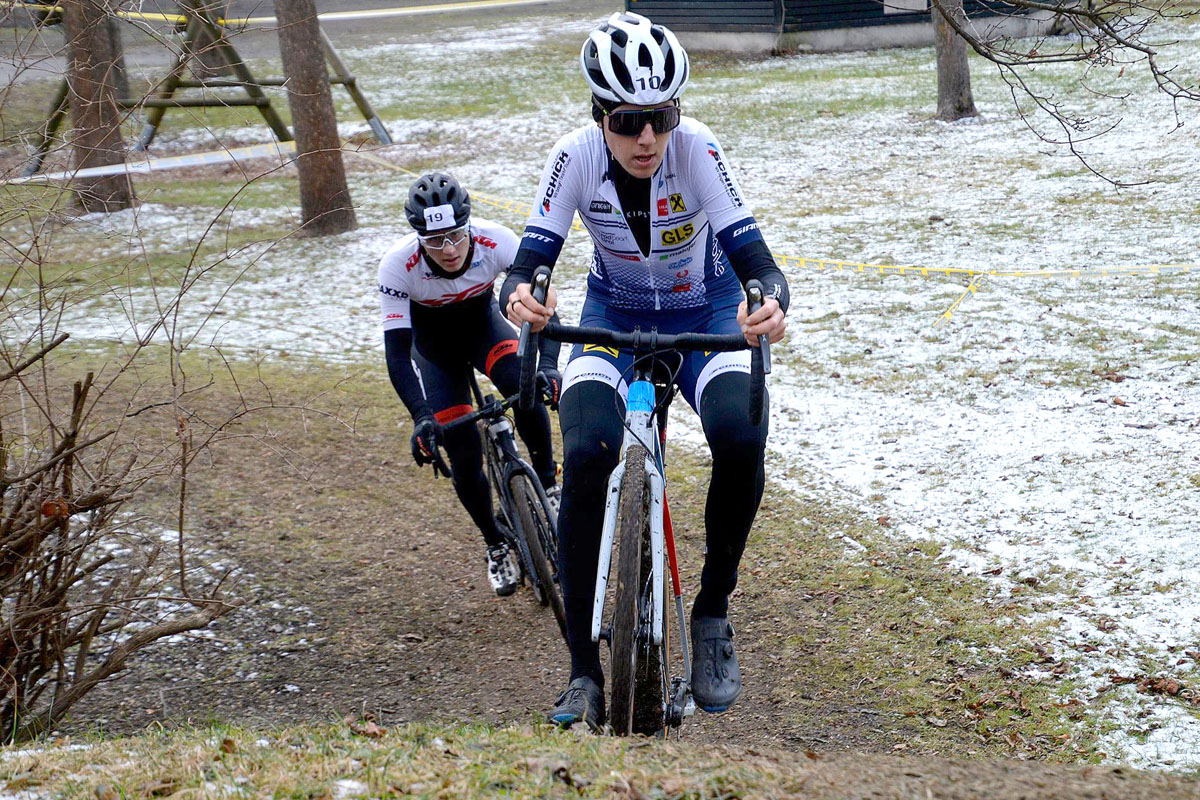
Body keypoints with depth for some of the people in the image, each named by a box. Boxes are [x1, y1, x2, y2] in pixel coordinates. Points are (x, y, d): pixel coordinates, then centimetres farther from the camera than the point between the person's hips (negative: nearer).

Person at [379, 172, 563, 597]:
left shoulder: (496, 241, -33)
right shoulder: (398, 265, -35)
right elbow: (396, 353, -33)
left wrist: (548, 365, -49)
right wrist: (421, 417, -47)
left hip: (483, 322, 0)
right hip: (434, 342, 0)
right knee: (464, 458, -8)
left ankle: (547, 480, -8)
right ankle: (497, 546, 19)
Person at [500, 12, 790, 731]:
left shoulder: (696, 148, -26)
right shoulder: (578, 157, -22)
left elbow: (752, 255, -32)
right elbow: (530, 260, -24)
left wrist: (770, 301, -55)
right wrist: (520, 295, -48)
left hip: (706, 315, -1)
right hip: (614, 316, 1)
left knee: (742, 438, -31)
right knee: (587, 455, -27)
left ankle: (712, 615, -7)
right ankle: (584, 672, -16)